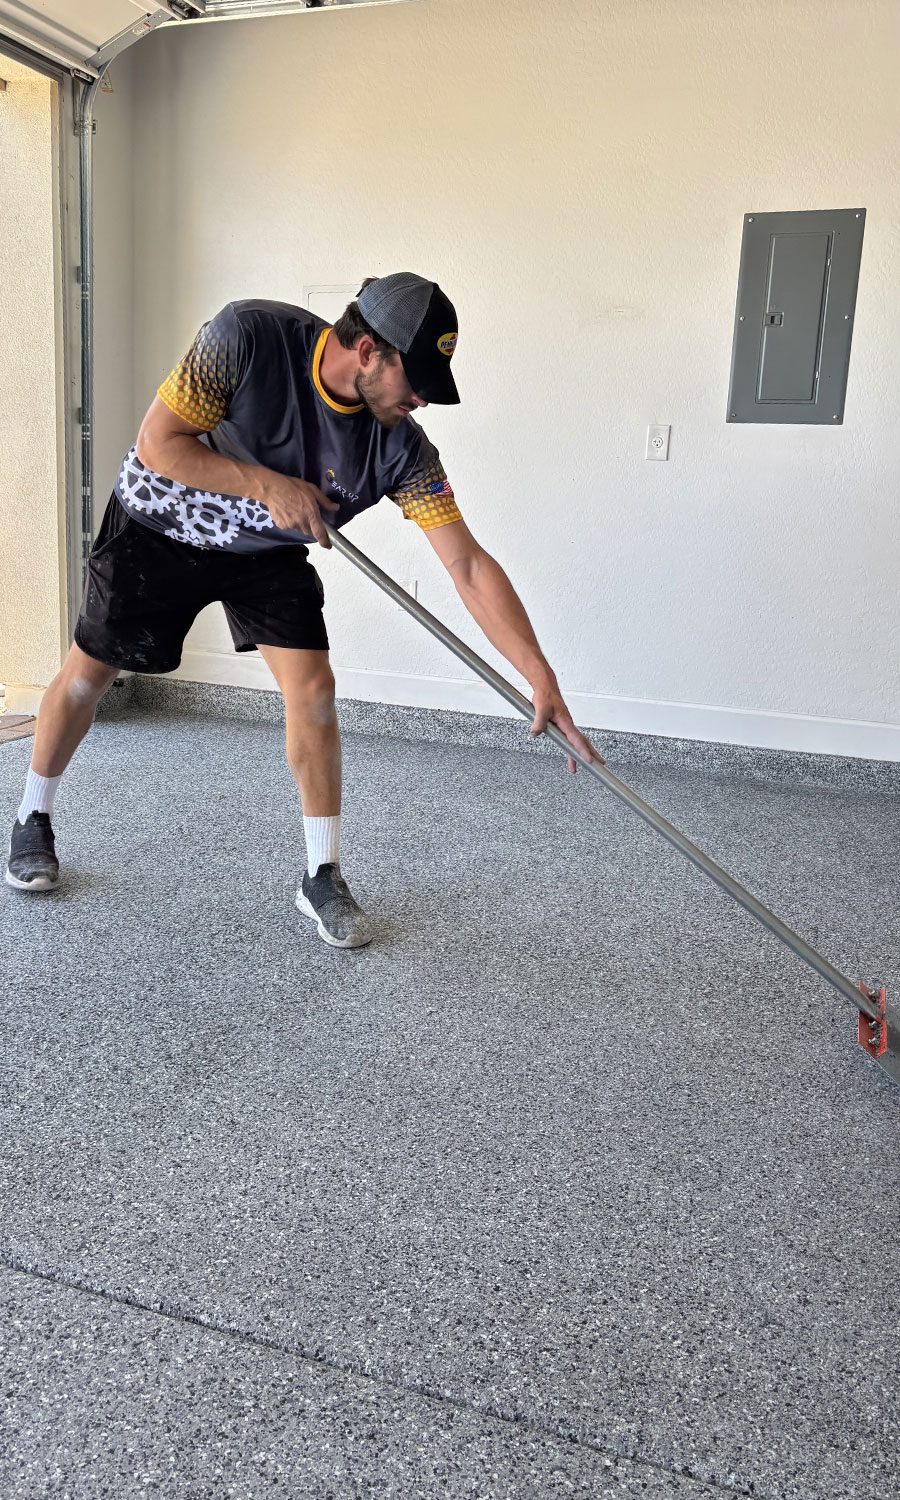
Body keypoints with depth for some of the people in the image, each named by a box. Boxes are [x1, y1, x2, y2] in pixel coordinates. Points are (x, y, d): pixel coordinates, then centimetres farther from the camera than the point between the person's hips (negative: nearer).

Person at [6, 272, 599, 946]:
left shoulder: (402, 447, -25)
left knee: (313, 688, -13)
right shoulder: (248, 335, -31)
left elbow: (469, 566, -28)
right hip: (159, 527, -1)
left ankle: (323, 878, 1)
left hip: (268, 549, 2)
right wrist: (265, 483, -33)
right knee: (89, 672, 7)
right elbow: (158, 443, -25)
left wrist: (542, 678, -33)